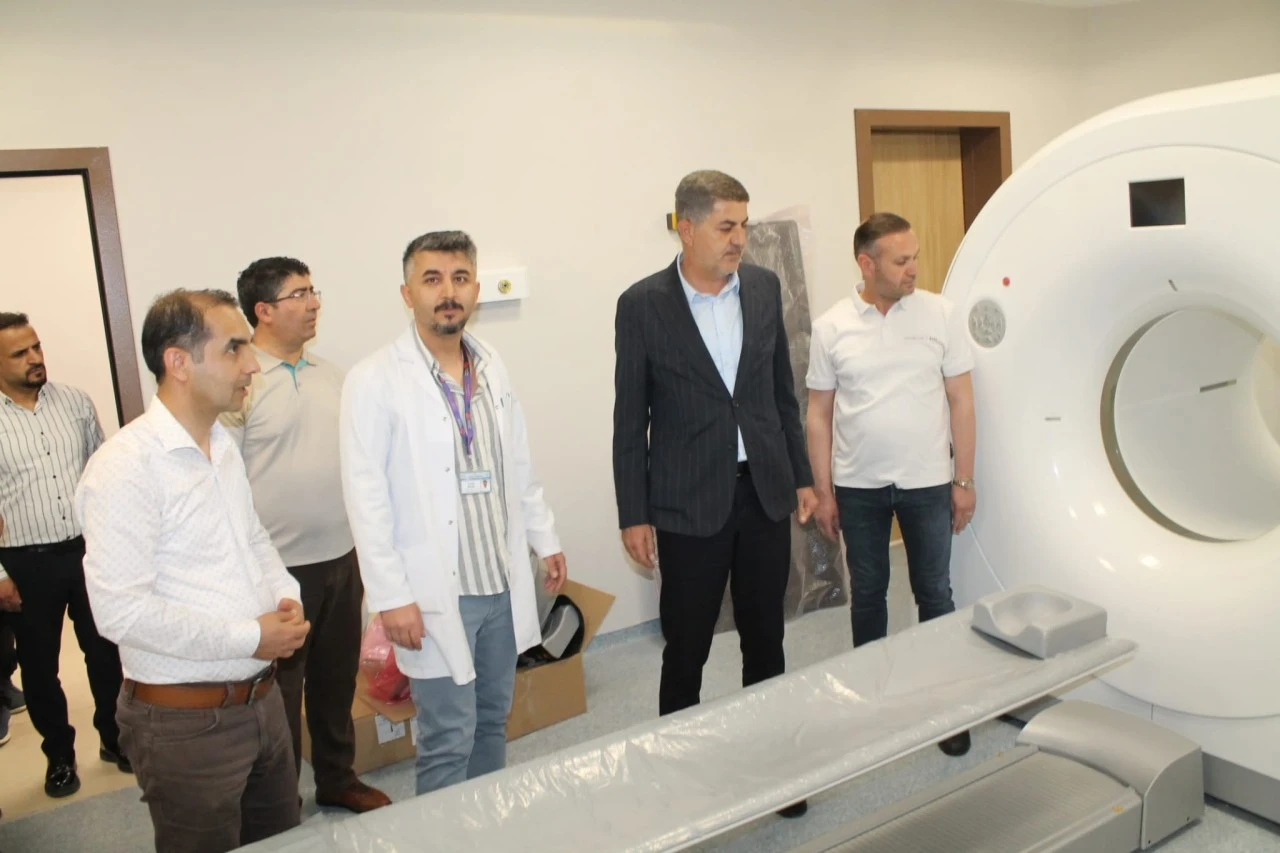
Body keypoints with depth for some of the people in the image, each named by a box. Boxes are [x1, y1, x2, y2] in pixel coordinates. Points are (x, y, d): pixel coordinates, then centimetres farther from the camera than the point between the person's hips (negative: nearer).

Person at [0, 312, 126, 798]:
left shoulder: (75, 402, 1)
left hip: (91, 550, 2)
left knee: (107, 653, 13)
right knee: (40, 667, 13)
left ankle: (115, 738, 33)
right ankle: (59, 754, 33)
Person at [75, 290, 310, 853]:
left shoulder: (225, 447, 8)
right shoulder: (126, 466, -20)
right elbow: (121, 610, -24)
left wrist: (284, 595, -1)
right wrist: (249, 637, -19)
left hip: (263, 697, 8)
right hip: (187, 721, -7)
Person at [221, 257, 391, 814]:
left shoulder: (329, 375, 7)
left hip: (340, 558, 6)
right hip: (278, 566, -6)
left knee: (336, 681, 20)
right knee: (279, 691, 11)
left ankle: (338, 779, 39)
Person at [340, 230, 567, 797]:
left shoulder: (492, 367, 6)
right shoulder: (375, 381, -11)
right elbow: (366, 498, -13)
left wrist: (545, 538, 15)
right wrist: (391, 596, -15)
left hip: (503, 582, 6)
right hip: (435, 593, -5)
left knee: (494, 720, 18)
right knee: (449, 738, 2)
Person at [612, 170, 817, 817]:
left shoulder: (764, 288, 3)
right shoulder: (643, 304, -8)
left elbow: (783, 391, 11)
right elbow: (629, 420, -5)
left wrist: (801, 476, 10)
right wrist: (634, 515, -5)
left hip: (765, 495, 4)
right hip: (690, 504, -4)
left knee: (766, 641, 15)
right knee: (686, 650, 7)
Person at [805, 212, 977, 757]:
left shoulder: (938, 313, -4)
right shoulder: (831, 328, -4)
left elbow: (960, 400, 0)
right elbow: (819, 414, 0)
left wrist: (964, 480, -2)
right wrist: (823, 492, -1)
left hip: (927, 482, 0)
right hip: (858, 486, 1)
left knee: (934, 594, 9)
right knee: (867, 593, 13)